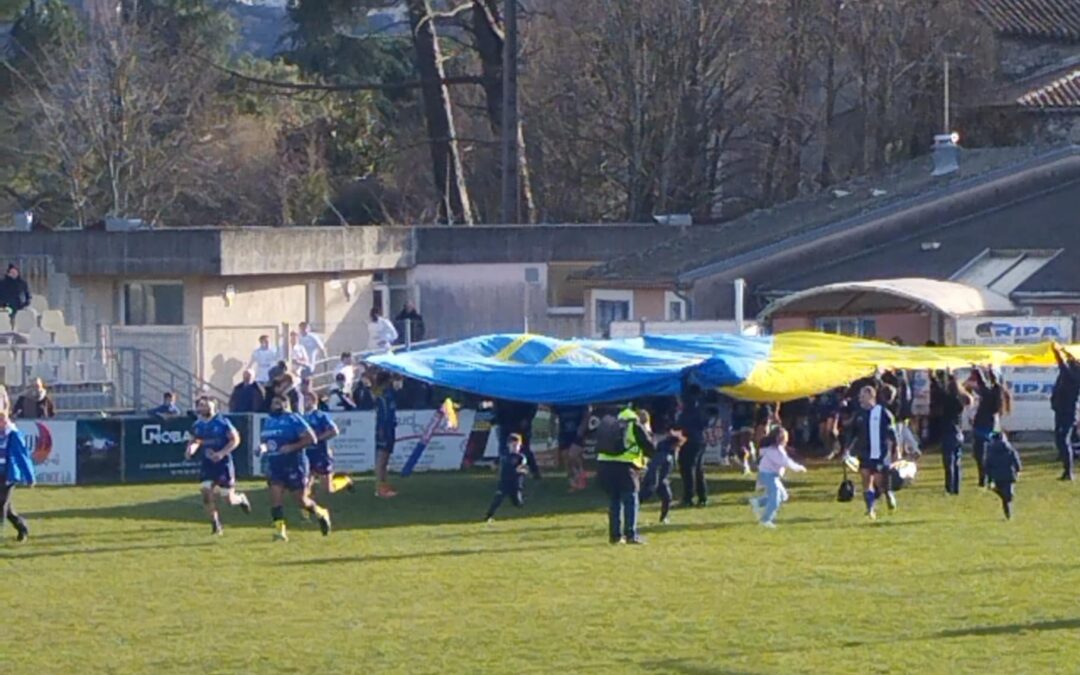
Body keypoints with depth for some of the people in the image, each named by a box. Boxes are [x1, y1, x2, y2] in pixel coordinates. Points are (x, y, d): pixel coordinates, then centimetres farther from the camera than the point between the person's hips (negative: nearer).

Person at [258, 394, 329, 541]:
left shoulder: (293, 420, -9)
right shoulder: (268, 421, 12)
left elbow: (311, 438, -13)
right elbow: (264, 440, 25)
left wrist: (292, 447, -22)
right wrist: (262, 447, 0)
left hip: (294, 465, -6)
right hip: (274, 466, 6)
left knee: (301, 500, 3)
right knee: (275, 497, -10)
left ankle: (321, 514, 31)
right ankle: (279, 529, -8)